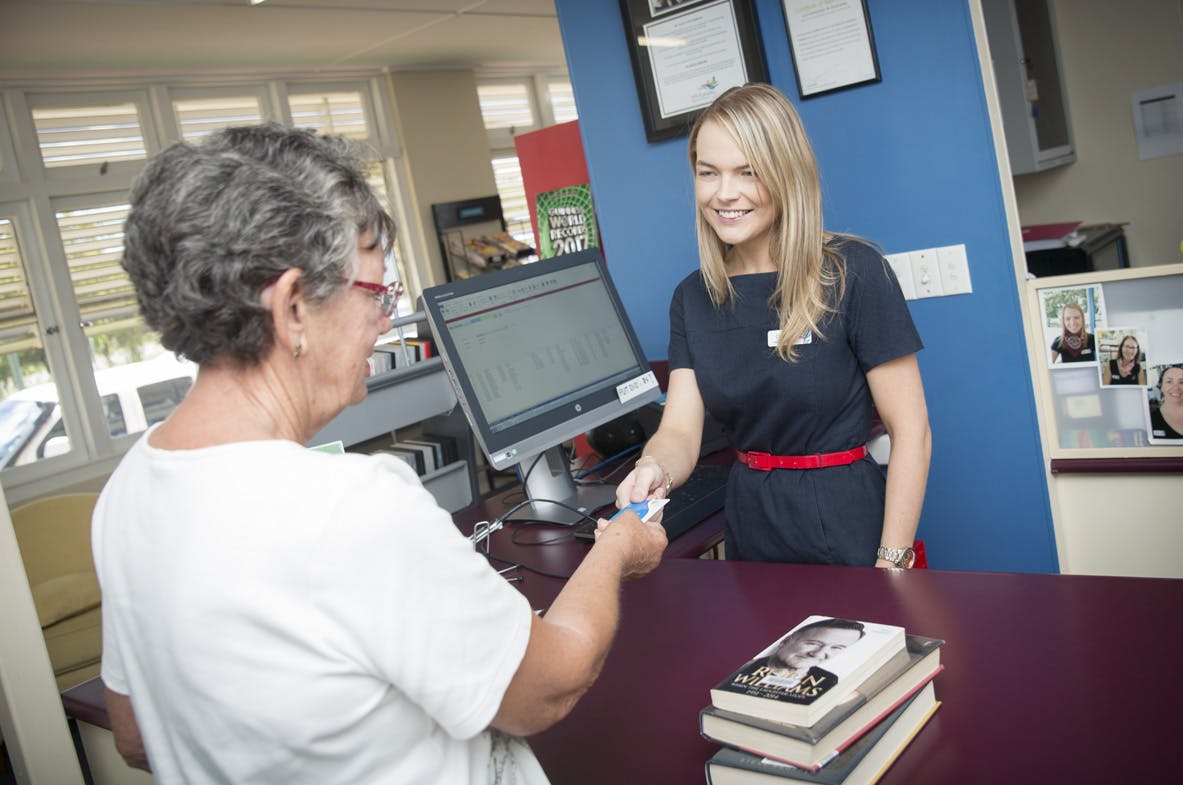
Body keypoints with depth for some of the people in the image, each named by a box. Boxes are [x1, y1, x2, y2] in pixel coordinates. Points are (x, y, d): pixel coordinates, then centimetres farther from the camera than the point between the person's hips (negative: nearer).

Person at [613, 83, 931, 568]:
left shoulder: (853, 272, -14)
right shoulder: (693, 297, 1)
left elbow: (910, 431, -13)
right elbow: (680, 430, -6)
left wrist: (891, 567, -16)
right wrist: (653, 471, -28)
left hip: (846, 528, -4)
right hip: (749, 526, 5)